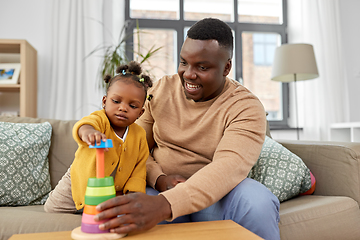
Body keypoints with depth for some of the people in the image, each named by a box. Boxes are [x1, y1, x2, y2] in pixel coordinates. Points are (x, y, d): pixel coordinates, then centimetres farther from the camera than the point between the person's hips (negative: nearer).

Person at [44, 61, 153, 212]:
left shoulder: (139, 135, -11)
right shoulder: (100, 119, -24)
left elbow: (139, 169, -6)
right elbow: (85, 123, -50)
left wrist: (132, 193, -18)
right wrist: (87, 131, -74)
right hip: (80, 183, -2)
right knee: (52, 209, 4)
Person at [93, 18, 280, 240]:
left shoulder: (246, 107, -12)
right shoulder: (160, 90, 3)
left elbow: (229, 167, -29)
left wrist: (164, 204, -44)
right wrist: (158, 178, -15)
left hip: (214, 195, -1)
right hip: (160, 192, 2)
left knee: (259, 202, -34)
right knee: (126, 212, -32)